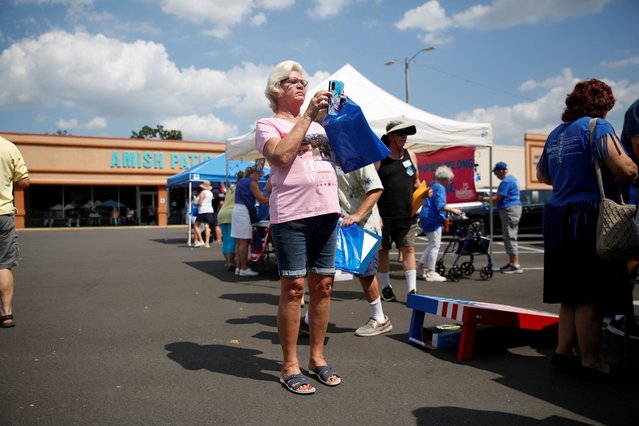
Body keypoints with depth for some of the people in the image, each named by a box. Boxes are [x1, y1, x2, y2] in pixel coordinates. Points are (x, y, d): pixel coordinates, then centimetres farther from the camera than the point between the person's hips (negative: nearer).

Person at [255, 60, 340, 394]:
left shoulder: (318, 125, 23)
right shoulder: (268, 124, 7)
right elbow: (281, 155, -14)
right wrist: (308, 115, -10)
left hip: (326, 212, 6)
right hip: (291, 215, -5)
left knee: (322, 285, 7)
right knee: (293, 288, -3)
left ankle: (317, 357, 20)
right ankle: (290, 366, 8)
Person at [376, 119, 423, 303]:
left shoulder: (410, 155, 13)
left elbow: (416, 182, 22)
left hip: (407, 215, 3)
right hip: (384, 216, -3)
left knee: (408, 249, -1)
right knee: (383, 250, 7)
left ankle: (412, 290, 0)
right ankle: (386, 287, 21)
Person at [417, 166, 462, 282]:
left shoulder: (432, 185, 17)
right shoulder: (440, 188, -14)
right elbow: (441, 206, -24)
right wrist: (453, 210, -15)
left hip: (426, 218, 10)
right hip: (433, 219, -10)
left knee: (433, 245, 19)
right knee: (435, 246, -3)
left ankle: (420, 264, 19)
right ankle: (430, 272, 2)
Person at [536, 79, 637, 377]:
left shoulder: (556, 134, 15)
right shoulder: (597, 126, -7)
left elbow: (542, 176, 25)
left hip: (557, 218, 8)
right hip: (590, 218, -7)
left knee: (571, 293, 15)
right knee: (591, 295, 0)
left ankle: (563, 351, 20)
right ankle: (590, 361, 8)